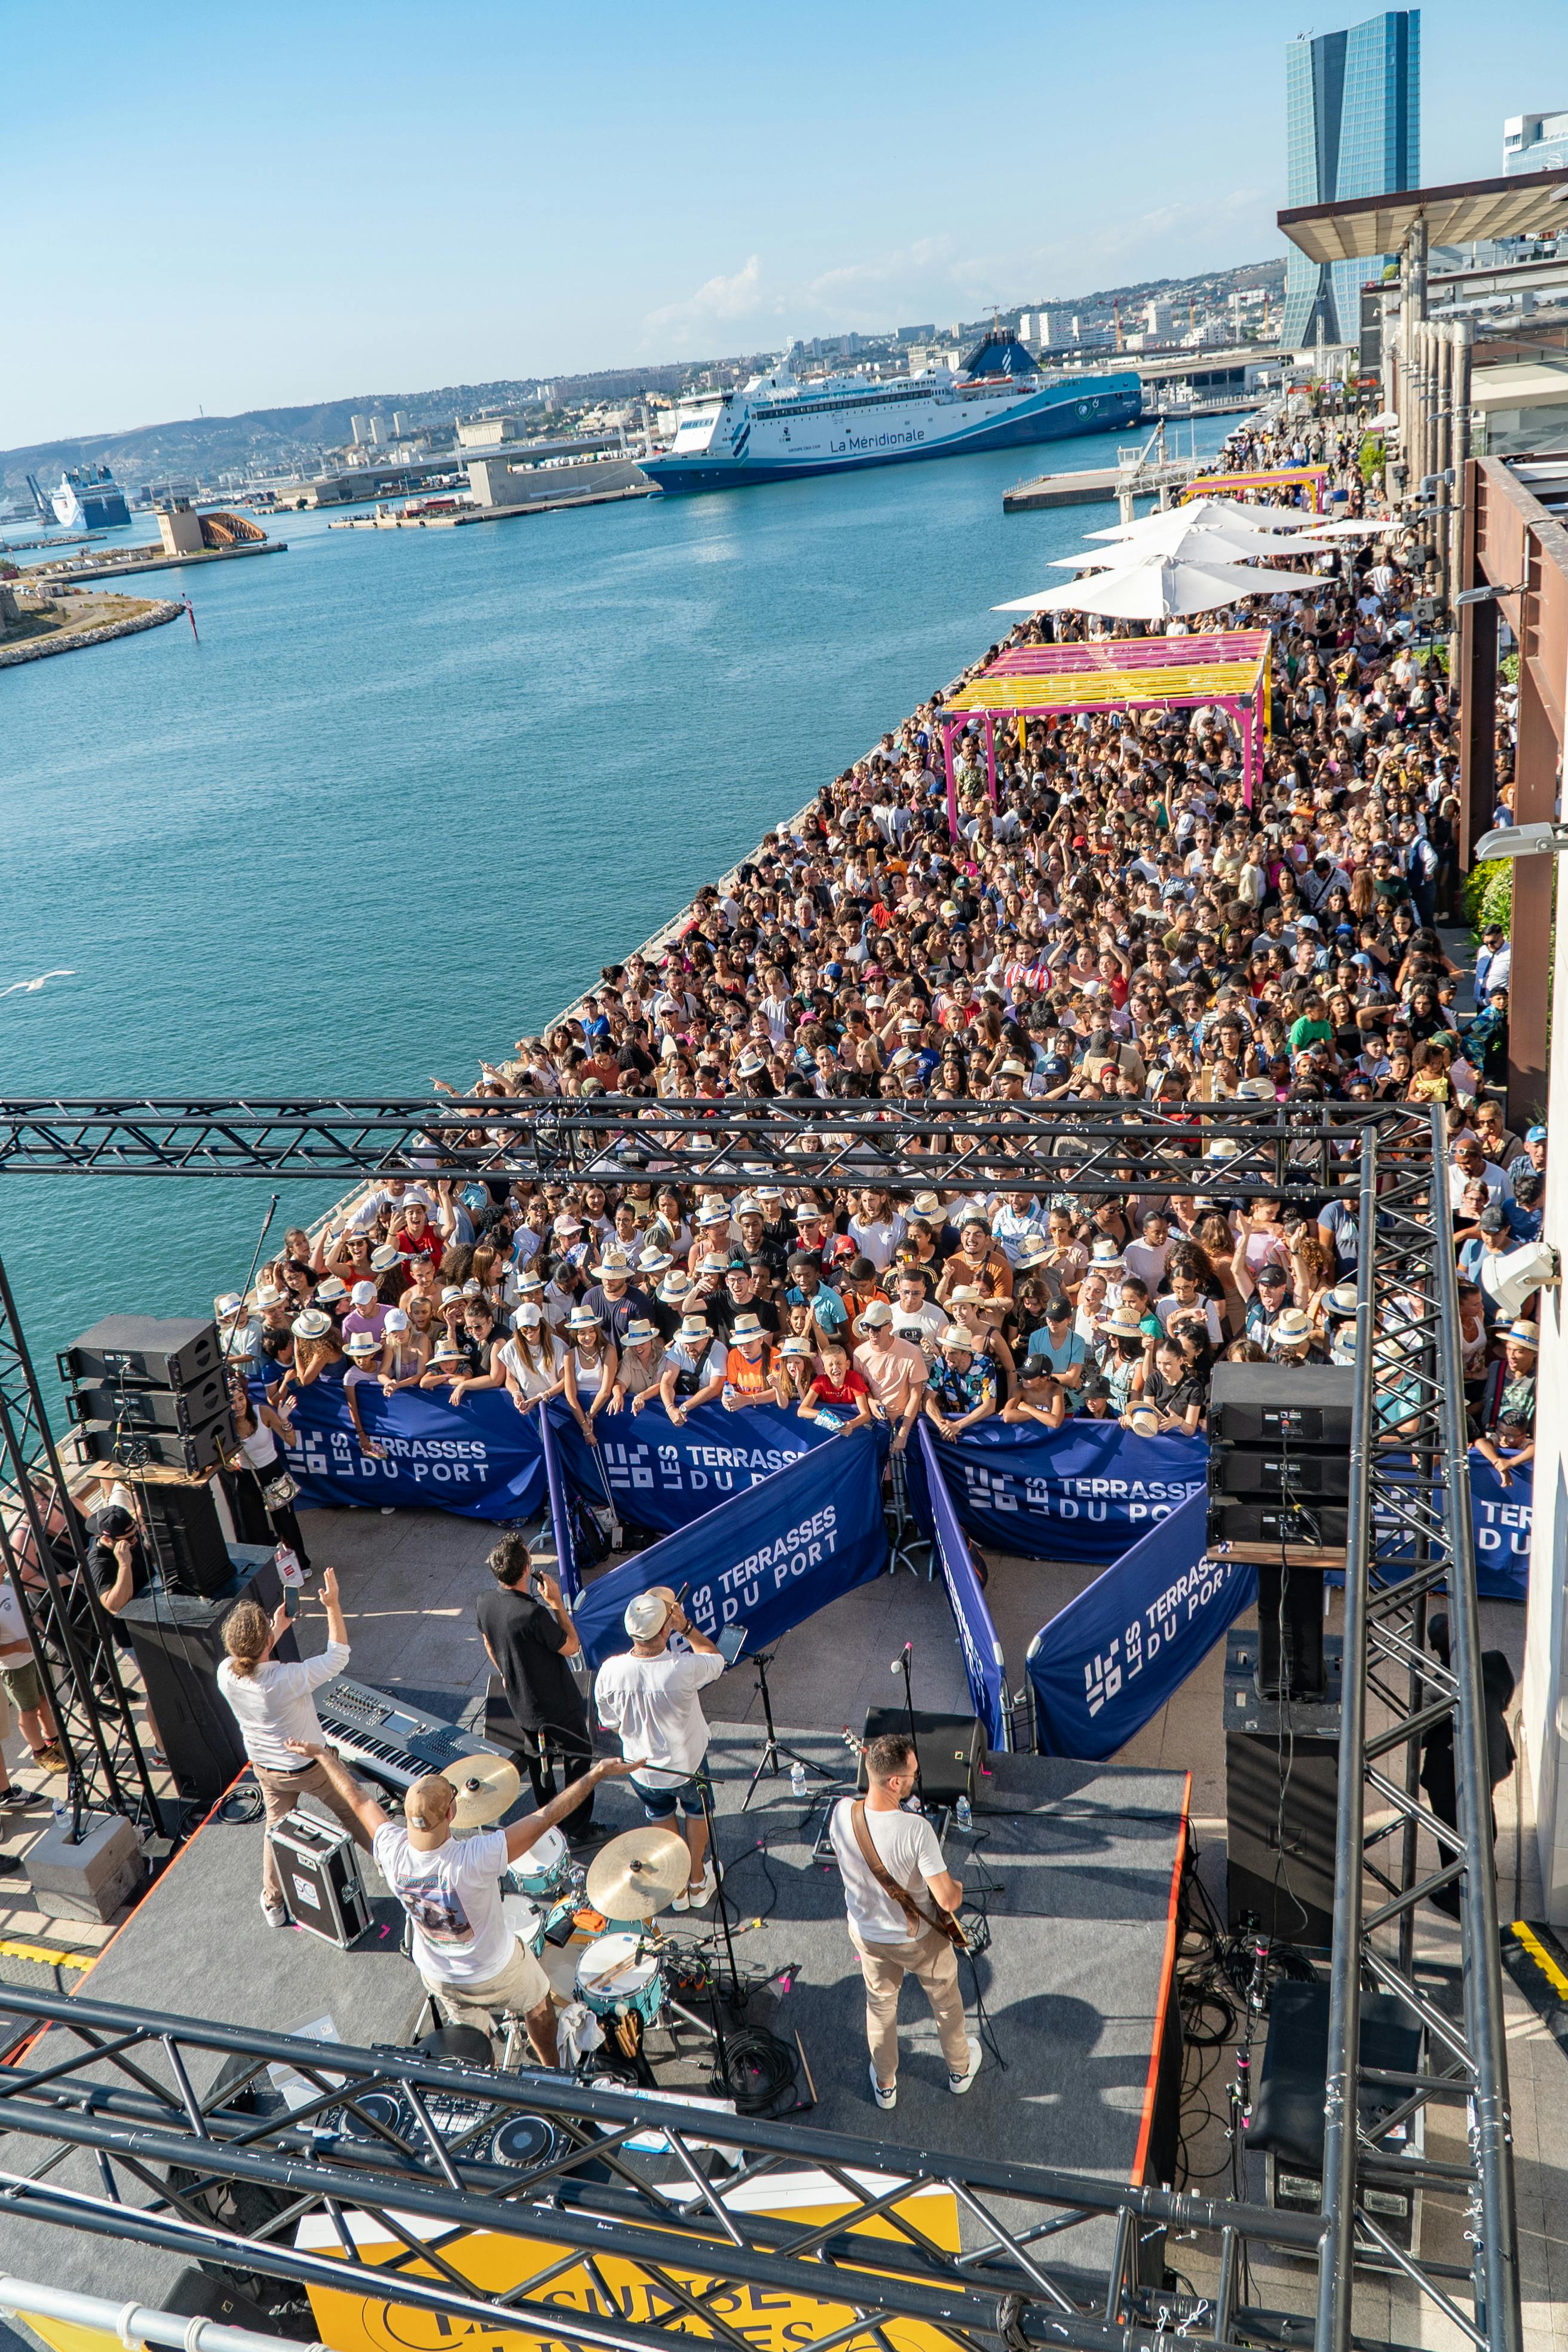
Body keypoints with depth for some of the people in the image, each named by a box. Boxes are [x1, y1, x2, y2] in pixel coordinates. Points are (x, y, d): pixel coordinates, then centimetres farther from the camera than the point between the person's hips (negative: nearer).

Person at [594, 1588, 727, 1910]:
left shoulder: (610, 1671, -27)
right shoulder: (683, 1669, -37)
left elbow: (611, 1723, -7)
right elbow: (716, 1659, -12)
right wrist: (687, 1627, -17)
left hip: (641, 1769, 2)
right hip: (687, 1765, -2)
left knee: (661, 1820, 31)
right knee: (697, 1813, 29)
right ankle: (698, 1883, 48)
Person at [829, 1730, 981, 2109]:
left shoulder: (842, 1813, -26)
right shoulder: (916, 1829, -39)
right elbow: (947, 1900, -33)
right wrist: (957, 1886, -10)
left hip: (867, 1933, 3)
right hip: (919, 1937, -3)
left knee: (880, 2005, 29)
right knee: (946, 2002, 28)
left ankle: (885, 2085, 50)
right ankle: (960, 2070, 53)